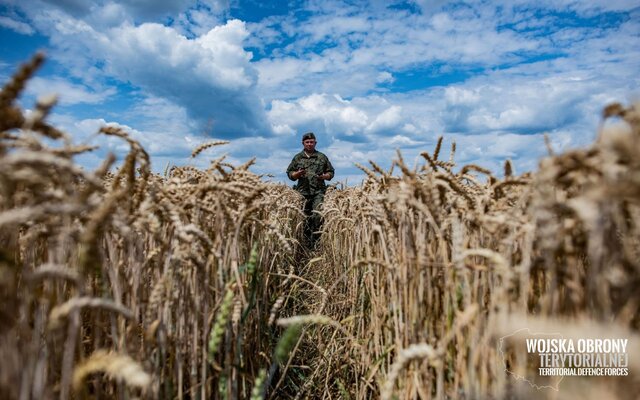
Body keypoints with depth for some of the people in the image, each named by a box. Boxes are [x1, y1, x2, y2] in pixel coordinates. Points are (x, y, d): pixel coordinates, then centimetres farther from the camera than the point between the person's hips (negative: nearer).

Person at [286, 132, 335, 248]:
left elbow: (331, 172, 15)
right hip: (303, 192, 1)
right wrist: (297, 174, -8)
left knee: (318, 216, -14)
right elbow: (289, 173, 13)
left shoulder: (322, 157, 12)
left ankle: (315, 241, -6)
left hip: (319, 192, -1)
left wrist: (324, 176, -6)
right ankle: (306, 241, 14)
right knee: (304, 217, 2)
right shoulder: (297, 158, 13)